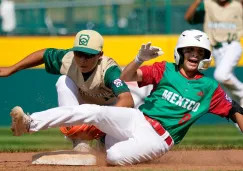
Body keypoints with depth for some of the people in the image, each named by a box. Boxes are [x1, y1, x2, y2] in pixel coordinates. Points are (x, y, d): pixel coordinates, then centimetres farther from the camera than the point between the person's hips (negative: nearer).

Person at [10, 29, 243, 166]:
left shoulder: (209, 88, 6)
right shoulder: (165, 70, 7)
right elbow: (125, 78, -4)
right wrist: (141, 58, -23)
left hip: (158, 140, -2)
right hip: (136, 120, 2)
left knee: (115, 157, -31)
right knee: (92, 111, -25)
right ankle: (30, 123, -28)